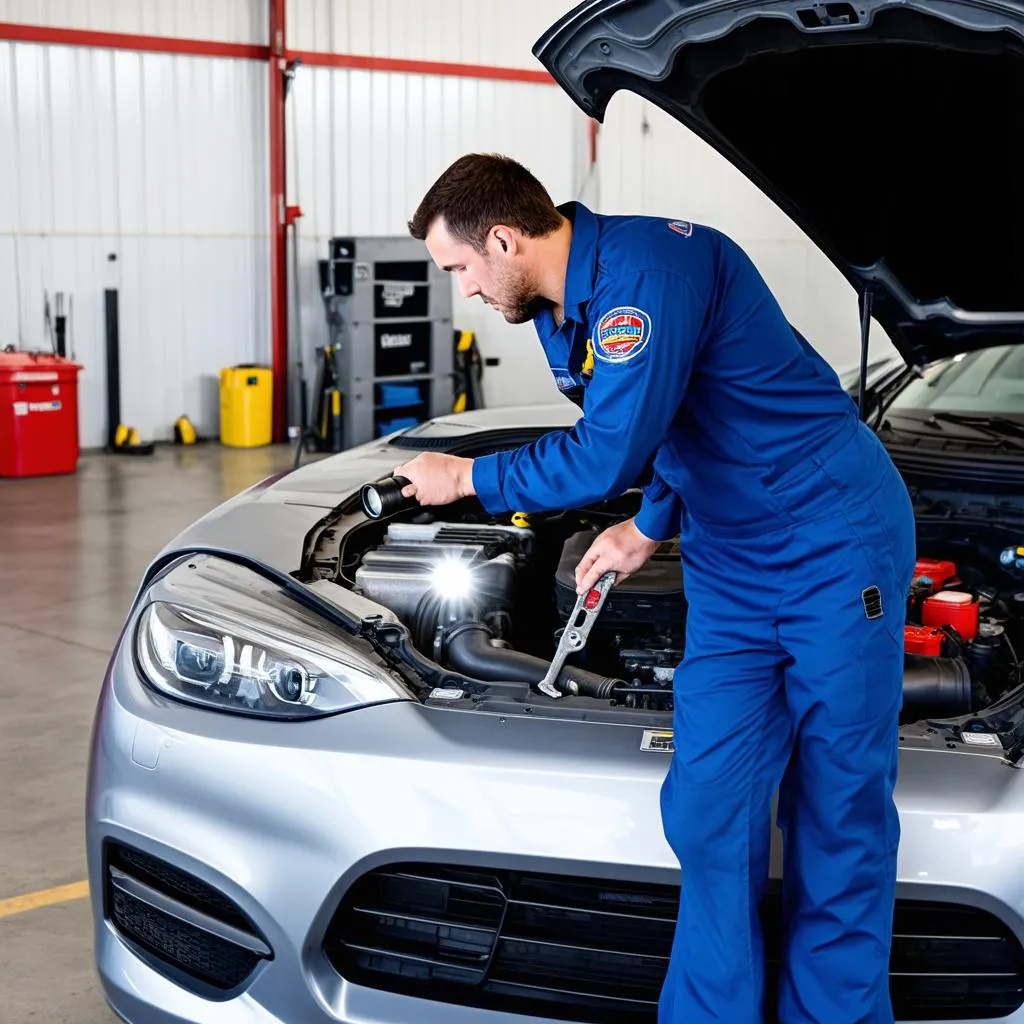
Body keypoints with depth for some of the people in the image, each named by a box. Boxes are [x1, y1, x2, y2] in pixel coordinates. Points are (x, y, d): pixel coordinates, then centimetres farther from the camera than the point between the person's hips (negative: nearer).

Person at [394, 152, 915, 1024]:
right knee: (706, 811, 3)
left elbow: (610, 454, -25)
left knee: (840, 813, 1)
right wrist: (650, 529, 14)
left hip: (838, 549, -8)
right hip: (730, 571, 8)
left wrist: (467, 478, -11)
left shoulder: (649, 266, -22)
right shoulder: (561, 313, 8)